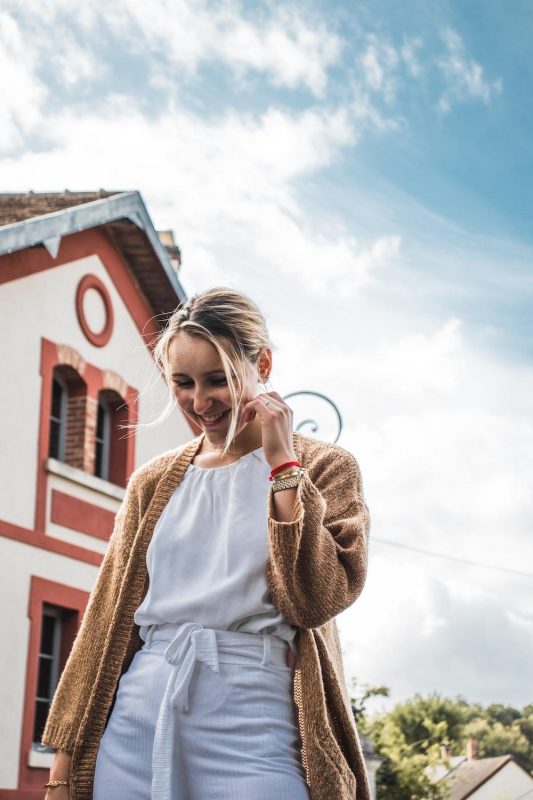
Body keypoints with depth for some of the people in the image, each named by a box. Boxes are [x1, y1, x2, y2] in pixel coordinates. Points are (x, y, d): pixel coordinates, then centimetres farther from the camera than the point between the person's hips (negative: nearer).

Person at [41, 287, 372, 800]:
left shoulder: (325, 467, 2)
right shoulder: (153, 481, 13)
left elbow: (316, 599, -10)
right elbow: (109, 614, 12)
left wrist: (283, 464, -11)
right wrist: (66, 758, 8)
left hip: (253, 716, -3)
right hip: (138, 714, 4)